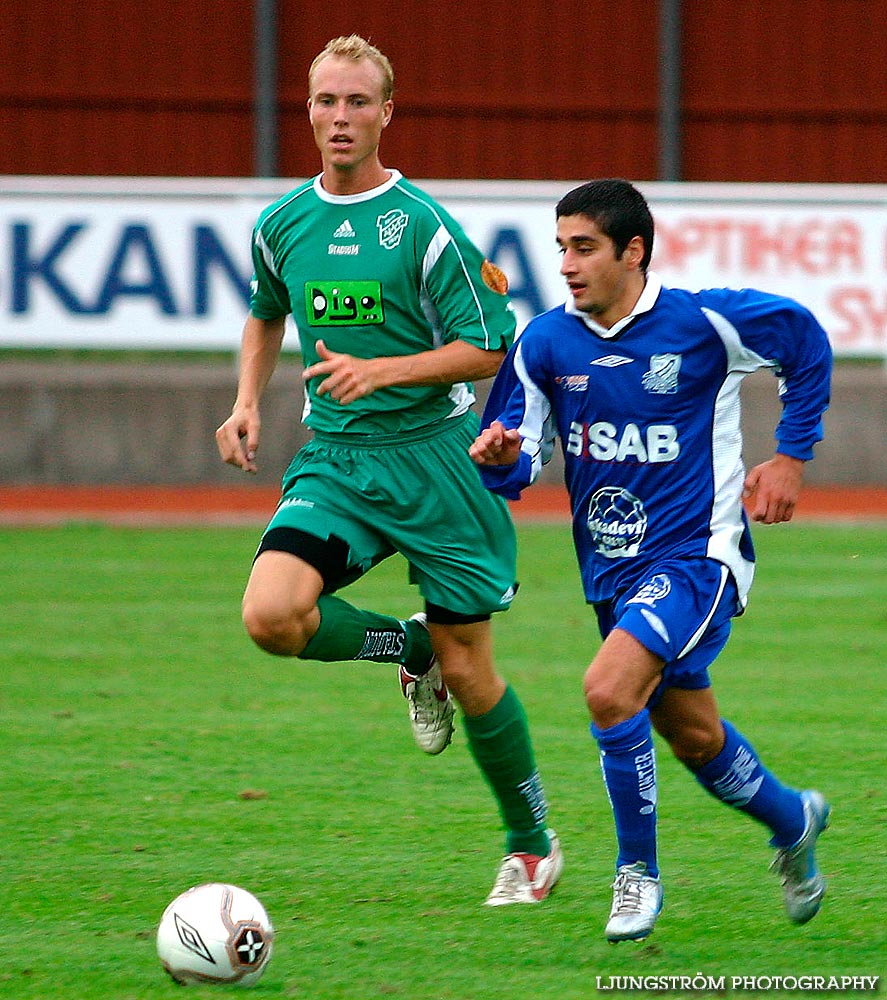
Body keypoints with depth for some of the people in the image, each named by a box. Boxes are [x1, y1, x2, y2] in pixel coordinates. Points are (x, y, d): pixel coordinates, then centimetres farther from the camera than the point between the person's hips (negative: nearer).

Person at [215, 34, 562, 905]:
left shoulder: (424, 227, -10)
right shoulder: (280, 226, 5)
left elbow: (489, 348, -9)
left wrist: (380, 372, -21)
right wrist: (248, 401, 10)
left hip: (433, 456, -4)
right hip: (334, 462, 4)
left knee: (468, 671, 0)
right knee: (270, 615, -22)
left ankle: (532, 845, 22)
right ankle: (409, 650, 8)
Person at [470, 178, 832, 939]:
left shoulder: (704, 323, -13)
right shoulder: (547, 343, -3)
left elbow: (805, 341, 4)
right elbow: (519, 461, -1)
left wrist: (792, 456, 3)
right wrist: (500, 458, -25)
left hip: (697, 556, -6)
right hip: (612, 573, 6)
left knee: (610, 690, -26)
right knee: (694, 738, 18)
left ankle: (638, 871, -8)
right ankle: (793, 821, 47)